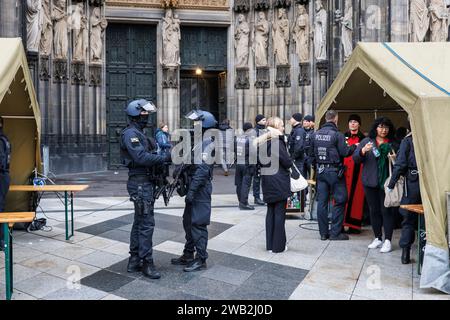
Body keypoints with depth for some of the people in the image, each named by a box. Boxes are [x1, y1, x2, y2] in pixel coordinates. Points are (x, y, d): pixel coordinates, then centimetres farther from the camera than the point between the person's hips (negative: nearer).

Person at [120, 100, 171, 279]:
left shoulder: (139, 133, 19)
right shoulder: (131, 133, -13)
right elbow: (141, 157, -25)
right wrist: (165, 158, -25)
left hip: (144, 182, 11)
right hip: (140, 183, -11)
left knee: (139, 222, 14)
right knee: (146, 223, -6)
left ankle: (134, 261, 23)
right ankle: (147, 263, 3)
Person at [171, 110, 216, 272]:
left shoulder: (207, 143, -14)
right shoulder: (197, 140, 15)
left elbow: (202, 169, -22)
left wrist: (192, 190, -24)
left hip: (200, 189, -10)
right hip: (193, 187, 10)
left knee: (198, 224, -3)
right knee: (188, 221, 16)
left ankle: (200, 259, 7)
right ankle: (188, 255, 28)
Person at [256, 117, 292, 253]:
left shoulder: (263, 141, 9)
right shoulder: (277, 141, -16)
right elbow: (287, 162, -15)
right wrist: (290, 161, 5)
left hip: (268, 183, 8)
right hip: (279, 183, -8)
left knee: (270, 212, 14)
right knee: (279, 213, 1)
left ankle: (269, 244, 20)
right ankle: (278, 246, 9)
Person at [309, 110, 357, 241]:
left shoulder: (315, 134, 6)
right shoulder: (337, 134, -11)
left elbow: (311, 154, 11)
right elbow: (344, 152, -12)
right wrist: (354, 146, 5)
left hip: (320, 171, 6)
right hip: (334, 171, -5)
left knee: (322, 201, 8)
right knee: (339, 201, 4)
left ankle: (323, 232, 14)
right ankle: (335, 232, 6)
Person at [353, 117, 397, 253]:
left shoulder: (392, 144, 4)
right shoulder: (366, 141, 6)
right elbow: (355, 159, 0)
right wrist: (363, 151, -19)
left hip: (386, 182, -2)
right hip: (370, 182, 2)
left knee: (386, 211, -3)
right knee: (374, 210, 10)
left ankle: (387, 241, 6)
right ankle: (378, 238, 22)